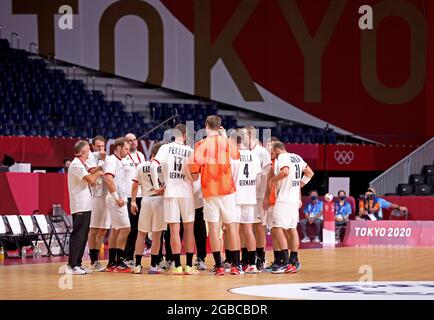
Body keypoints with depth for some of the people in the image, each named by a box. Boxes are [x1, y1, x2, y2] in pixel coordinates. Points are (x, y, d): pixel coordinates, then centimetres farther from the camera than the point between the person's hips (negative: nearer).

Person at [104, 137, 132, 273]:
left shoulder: (118, 162, 18)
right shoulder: (111, 160, -13)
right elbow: (109, 179, -25)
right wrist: (117, 198, -25)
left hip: (120, 199, 10)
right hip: (116, 200, -10)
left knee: (115, 230, 11)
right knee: (125, 228, -11)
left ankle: (111, 263, 14)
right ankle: (119, 262, -9)